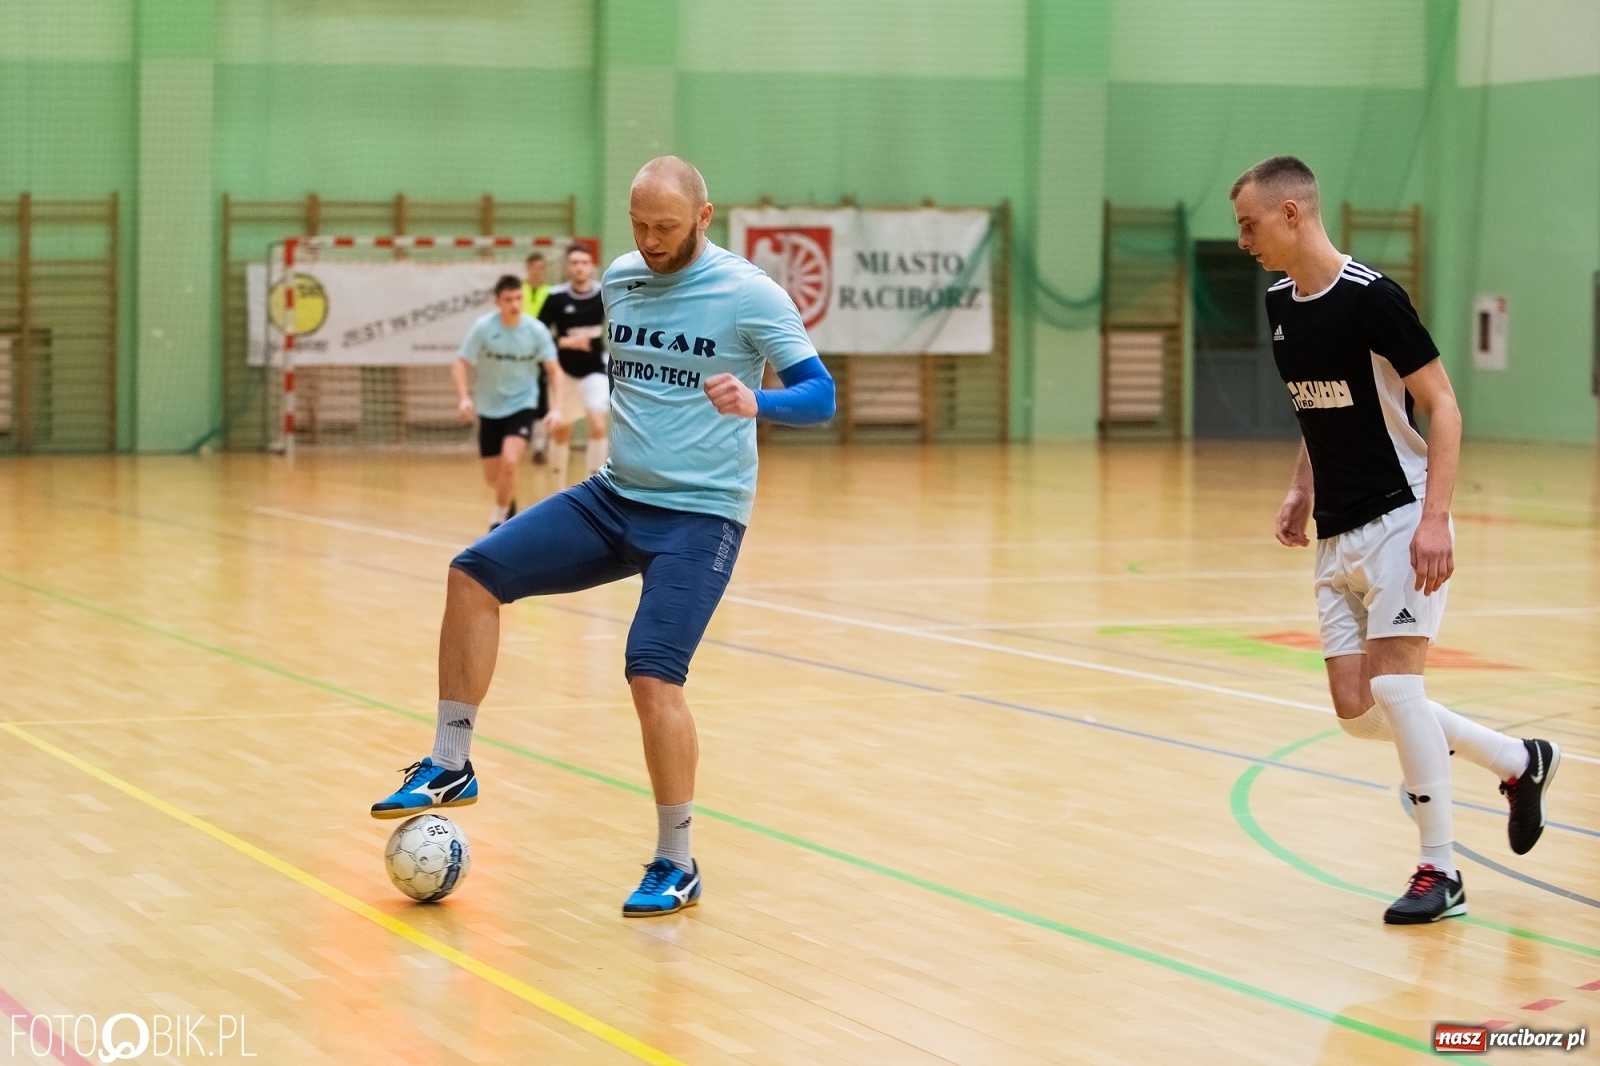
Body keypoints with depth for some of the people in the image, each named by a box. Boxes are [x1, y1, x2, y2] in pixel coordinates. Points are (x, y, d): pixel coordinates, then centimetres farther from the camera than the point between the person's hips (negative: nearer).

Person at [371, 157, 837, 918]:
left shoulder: (749, 295, -12)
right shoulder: (618, 279, 6)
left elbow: (819, 396, -15)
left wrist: (754, 402, -34)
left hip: (699, 515, -6)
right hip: (614, 498, 6)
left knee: (653, 676, -18)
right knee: (474, 573, -8)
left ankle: (676, 866, 0)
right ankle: (450, 766, 2)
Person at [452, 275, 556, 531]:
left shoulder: (536, 330, -14)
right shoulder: (483, 327, -16)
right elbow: (460, 364, -12)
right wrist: (464, 397, -29)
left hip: (522, 404, -1)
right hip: (489, 407, 1)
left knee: (509, 462, -23)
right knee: (492, 476, 8)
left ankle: (499, 518, -1)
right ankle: (509, 502, 43)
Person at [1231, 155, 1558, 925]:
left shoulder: (1371, 298, -16)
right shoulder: (1280, 305, 8)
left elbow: (1442, 407, -15)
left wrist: (1434, 520, -23)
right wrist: (1302, 489, 9)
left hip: (1398, 520, -8)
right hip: (1336, 536, 8)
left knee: (1394, 685, -15)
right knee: (1356, 710, 4)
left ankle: (1440, 874, -2)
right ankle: (1518, 761, 24)